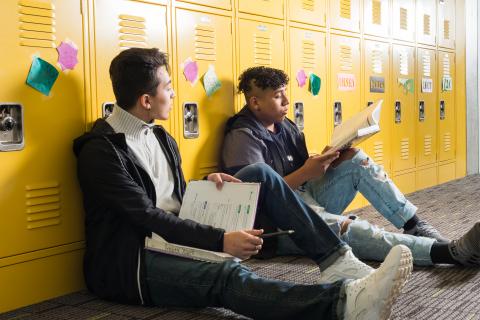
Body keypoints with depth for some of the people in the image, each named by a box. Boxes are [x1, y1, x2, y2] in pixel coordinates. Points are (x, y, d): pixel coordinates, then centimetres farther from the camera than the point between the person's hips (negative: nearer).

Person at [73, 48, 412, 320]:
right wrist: (220, 241, -29)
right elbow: (148, 218, -23)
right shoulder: (100, 151, -15)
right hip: (130, 264, -8)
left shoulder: (161, 137, 12)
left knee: (259, 175, -3)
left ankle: (334, 257, -11)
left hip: (175, 239, 8)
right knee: (226, 274, -38)